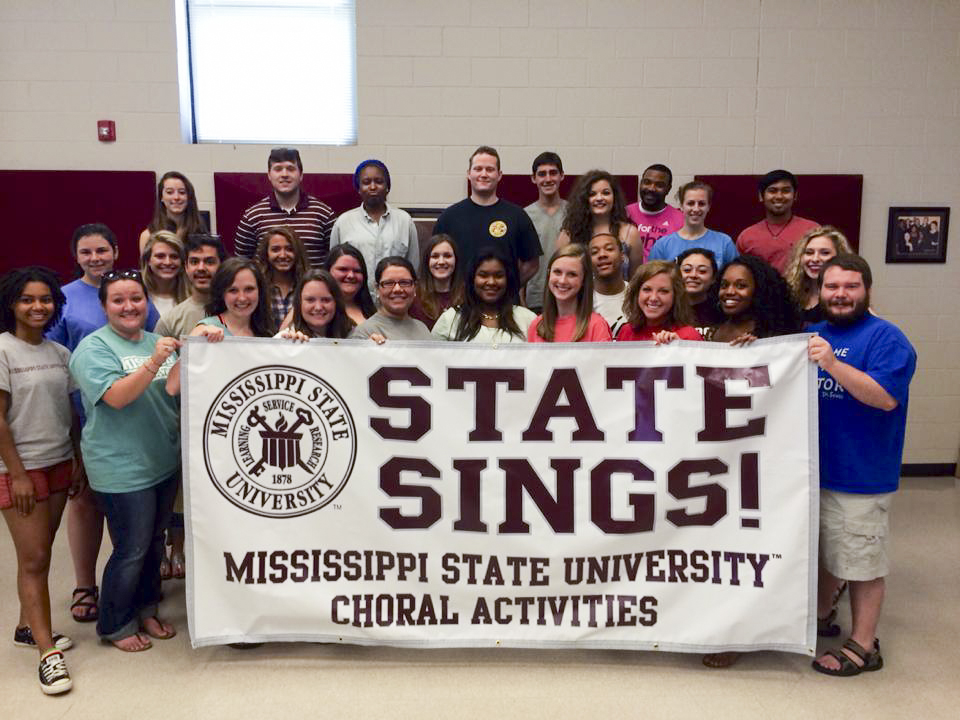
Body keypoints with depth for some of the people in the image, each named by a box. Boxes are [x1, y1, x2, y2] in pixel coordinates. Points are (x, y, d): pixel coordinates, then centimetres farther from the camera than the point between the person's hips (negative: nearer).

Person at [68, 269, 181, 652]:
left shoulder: (158, 341, 9)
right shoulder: (94, 347, -11)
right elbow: (116, 397, -24)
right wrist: (153, 363, -35)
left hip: (164, 461, 7)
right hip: (122, 469, -7)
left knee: (154, 541, 18)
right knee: (131, 549, 1)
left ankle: (145, 610, 35)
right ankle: (115, 626, 21)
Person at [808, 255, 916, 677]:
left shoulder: (885, 338, -12)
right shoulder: (812, 333, 10)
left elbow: (886, 397, -25)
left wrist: (833, 364, -33)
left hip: (861, 475, -7)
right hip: (816, 468, 7)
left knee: (862, 562, 6)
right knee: (825, 550, 23)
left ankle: (863, 646, 21)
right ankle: (820, 615, 42)